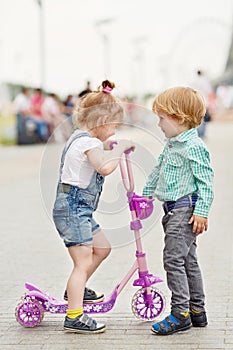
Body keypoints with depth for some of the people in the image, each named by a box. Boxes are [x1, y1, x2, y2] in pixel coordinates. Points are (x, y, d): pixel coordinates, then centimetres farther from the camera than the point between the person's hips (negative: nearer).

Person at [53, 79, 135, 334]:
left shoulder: (80, 138, 15)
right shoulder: (87, 141, -16)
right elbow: (105, 167, -33)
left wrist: (106, 147, 18)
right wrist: (120, 148, -18)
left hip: (80, 210, 11)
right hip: (72, 208, -11)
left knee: (102, 247, 21)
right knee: (83, 261, -10)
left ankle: (75, 289, 34)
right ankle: (74, 317, -9)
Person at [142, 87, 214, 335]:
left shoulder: (194, 146, -15)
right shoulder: (171, 145, 14)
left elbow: (205, 181, -17)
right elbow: (158, 171, 27)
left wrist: (202, 212, -21)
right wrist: (146, 193, 33)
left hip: (186, 210, -9)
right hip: (172, 210, 10)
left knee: (174, 259, -11)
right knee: (188, 260, 14)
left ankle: (180, 313, -6)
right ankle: (197, 310, 22)